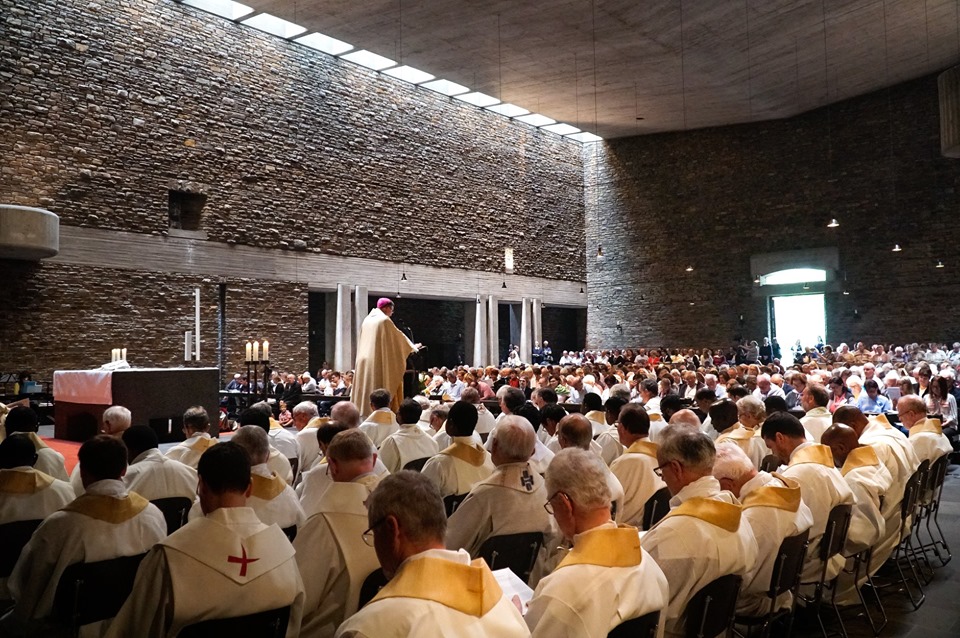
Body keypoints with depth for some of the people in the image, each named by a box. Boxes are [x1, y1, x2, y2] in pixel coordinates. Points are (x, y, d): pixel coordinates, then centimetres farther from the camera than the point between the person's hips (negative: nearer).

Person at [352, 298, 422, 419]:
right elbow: (398, 336, 2)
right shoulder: (384, 320, -6)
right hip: (379, 362, -7)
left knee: (366, 388, 7)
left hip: (364, 362, 7)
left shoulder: (367, 320, 14)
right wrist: (412, 346, 17)